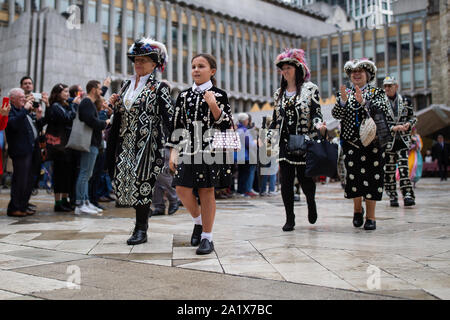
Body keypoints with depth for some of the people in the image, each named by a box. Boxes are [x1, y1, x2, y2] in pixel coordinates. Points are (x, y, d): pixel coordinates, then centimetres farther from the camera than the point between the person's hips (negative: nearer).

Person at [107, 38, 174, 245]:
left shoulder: (159, 88, -3)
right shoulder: (127, 85, 15)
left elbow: (169, 117, -8)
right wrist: (115, 104, 3)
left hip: (146, 142, -6)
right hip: (126, 141, 6)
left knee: (142, 182, -8)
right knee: (124, 179, 4)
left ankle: (141, 229, 1)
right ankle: (141, 219, 20)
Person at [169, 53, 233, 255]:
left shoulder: (219, 95, 2)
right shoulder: (184, 96, 12)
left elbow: (226, 125, -3)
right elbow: (178, 125, 12)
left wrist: (214, 106, -16)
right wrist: (174, 151, 8)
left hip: (209, 149, -3)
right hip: (188, 149, 4)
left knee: (206, 191, -1)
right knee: (182, 189, -2)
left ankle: (207, 237, 9)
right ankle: (198, 221, 25)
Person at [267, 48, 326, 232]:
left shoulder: (310, 89, 2)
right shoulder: (279, 93, 14)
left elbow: (316, 113, -4)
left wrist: (319, 125, -24)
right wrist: (267, 138, 8)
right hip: (285, 143, 4)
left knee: (305, 179, -1)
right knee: (285, 181, -1)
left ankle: (311, 202, 32)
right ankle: (289, 219, 9)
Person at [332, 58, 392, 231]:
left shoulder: (377, 92, 7)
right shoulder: (344, 93, 13)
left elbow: (383, 111, -11)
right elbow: (336, 115, -1)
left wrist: (363, 102, -24)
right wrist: (342, 101, -20)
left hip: (373, 142, -1)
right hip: (351, 142, 1)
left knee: (372, 176, -3)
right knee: (353, 176, -2)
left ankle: (370, 216, 6)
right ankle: (357, 208, 23)